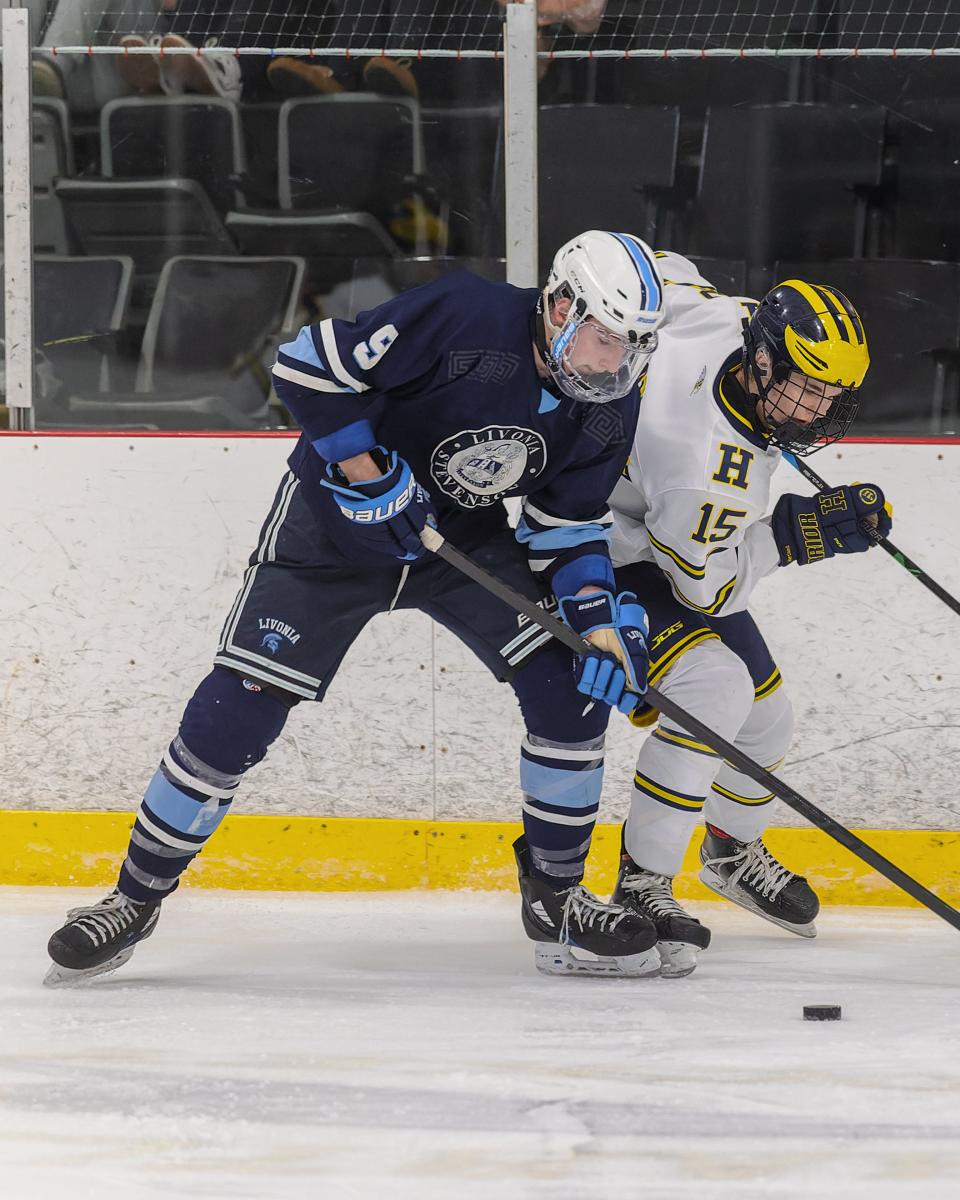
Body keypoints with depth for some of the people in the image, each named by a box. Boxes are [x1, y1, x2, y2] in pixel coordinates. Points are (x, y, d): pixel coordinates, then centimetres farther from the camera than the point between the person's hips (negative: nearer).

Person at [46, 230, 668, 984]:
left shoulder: (608, 409, -11)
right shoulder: (466, 319, -30)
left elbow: (569, 527, 0)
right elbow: (309, 367, -26)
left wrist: (601, 614, -17)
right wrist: (371, 476, -27)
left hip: (466, 536, 5)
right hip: (336, 524, -5)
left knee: (572, 686, -10)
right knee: (238, 709, -9)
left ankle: (555, 899, 5)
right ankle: (137, 897, 7)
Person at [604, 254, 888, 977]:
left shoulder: (738, 319, -18)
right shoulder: (707, 454, -40)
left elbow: (659, 273, 4)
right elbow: (706, 585, -28)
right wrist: (793, 533, -25)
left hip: (674, 539, 10)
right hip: (612, 556, -10)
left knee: (765, 714, 14)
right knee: (712, 688, -30)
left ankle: (735, 850, 43)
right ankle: (641, 886, -22)